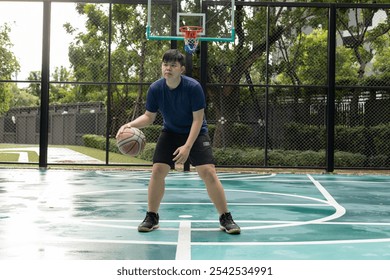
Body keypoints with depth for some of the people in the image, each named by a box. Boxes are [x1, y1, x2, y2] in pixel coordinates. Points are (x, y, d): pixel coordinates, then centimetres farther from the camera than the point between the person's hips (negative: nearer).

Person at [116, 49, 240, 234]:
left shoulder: (193, 87, -23)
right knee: (157, 171, -10)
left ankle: (225, 219, -1)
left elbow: (198, 119, -20)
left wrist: (187, 146, -27)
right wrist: (130, 125, -22)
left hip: (195, 133, -3)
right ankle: (151, 217, 9)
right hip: (170, 133, 3)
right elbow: (149, 117, -3)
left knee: (208, 173, -15)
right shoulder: (155, 89, -14)